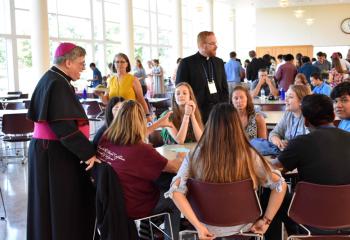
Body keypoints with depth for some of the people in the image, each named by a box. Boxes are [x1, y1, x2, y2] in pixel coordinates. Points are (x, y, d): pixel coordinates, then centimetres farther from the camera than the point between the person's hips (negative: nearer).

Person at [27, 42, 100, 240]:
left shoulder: (54, 79, 12)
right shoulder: (57, 84, -19)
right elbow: (64, 126, -26)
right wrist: (87, 152, -23)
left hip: (50, 149, 10)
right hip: (56, 152, -10)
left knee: (57, 203, 17)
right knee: (60, 204, 0)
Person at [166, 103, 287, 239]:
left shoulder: (196, 156, -17)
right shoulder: (249, 155, -17)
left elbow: (175, 191, -24)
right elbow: (280, 185, -16)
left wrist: (197, 225, -20)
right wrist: (266, 220, -8)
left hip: (208, 229, 0)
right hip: (242, 227, 0)